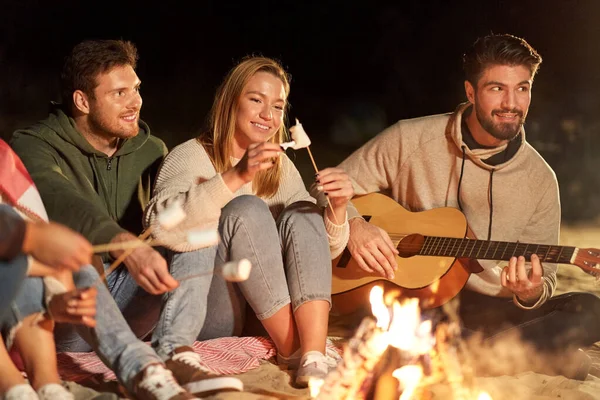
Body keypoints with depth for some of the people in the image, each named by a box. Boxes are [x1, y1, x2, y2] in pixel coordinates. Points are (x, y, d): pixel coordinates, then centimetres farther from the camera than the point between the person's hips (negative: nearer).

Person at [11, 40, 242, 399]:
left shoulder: (151, 151, 12)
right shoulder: (33, 147, -8)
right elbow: (62, 203, -31)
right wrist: (126, 244, -49)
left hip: (125, 302, 5)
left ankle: (175, 351, -38)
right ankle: (141, 369, -56)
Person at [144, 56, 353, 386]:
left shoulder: (279, 167, 12)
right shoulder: (191, 156, -5)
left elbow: (320, 250, 9)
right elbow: (160, 226, -27)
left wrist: (337, 208, -12)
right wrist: (235, 177, -35)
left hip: (261, 315, 5)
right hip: (199, 312, -5)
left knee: (301, 215, -14)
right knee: (247, 210, -24)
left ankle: (314, 357, -30)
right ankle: (293, 351, -22)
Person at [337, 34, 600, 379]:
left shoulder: (540, 179, 0)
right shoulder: (409, 139, -5)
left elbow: (545, 282, 4)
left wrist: (531, 292, -21)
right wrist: (353, 224, -18)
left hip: (487, 309, 2)